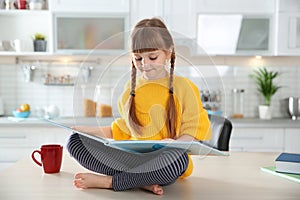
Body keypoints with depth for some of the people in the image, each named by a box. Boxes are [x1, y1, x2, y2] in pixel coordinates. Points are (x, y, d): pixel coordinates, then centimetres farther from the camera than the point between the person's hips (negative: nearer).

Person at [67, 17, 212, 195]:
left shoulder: (183, 87, 1)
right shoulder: (131, 88, 13)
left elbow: (197, 130, -2)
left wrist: (177, 142, -22)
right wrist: (91, 130, 9)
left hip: (161, 165, -4)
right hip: (131, 158, 5)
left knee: (178, 156, -40)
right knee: (76, 140, -9)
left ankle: (107, 181, -22)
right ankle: (142, 182, -22)